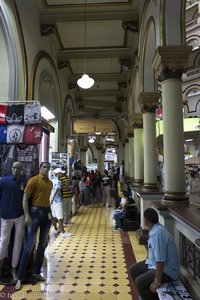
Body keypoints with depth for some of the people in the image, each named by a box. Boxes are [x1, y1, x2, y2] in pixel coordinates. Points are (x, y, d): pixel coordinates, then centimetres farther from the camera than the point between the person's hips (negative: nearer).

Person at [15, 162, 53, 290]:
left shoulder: (50, 183, 10)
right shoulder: (33, 180, -9)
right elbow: (25, 198, -12)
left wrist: (50, 212, 16)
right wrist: (27, 215, -18)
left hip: (47, 212, 6)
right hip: (36, 212, -6)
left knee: (43, 244, 13)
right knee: (29, 245, -1)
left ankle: (37, 272, 29)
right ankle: (20, 277, 13)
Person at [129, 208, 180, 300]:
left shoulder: (158, 233, -31)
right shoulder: (155, 229, 0)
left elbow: (160, 261, -31)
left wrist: (157, 282, -24)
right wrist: (148, 261, 25)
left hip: (166, 270, -10)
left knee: (140, 281, -24)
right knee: (133, 269, 12)